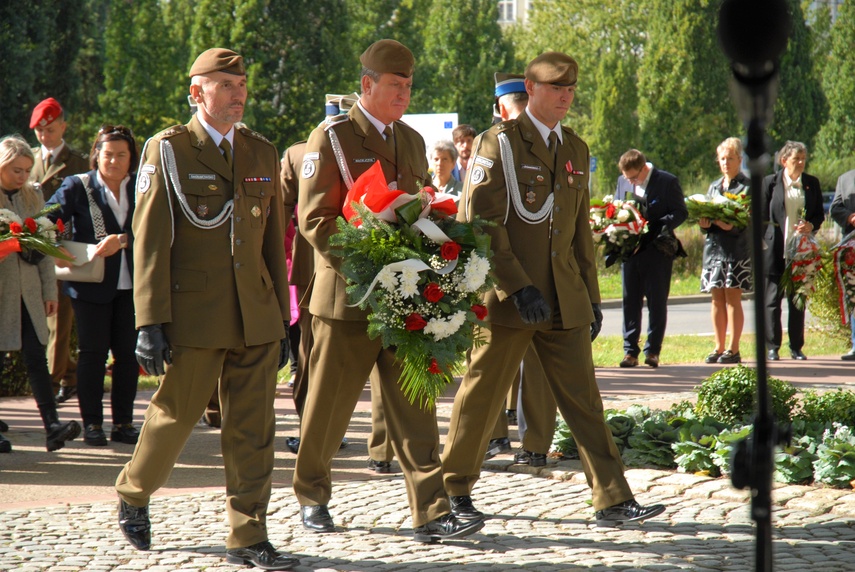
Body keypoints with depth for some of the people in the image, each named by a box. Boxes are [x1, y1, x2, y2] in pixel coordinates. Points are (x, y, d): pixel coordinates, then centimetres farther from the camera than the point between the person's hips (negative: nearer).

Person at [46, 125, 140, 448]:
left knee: (128, 354, 5)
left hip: (131, 286, 2)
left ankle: (123, 423, 14)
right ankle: (91, 423, 10)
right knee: (92, 354, 2)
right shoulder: (77, 186, 0)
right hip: (91, 284, -2)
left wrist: (122, 240, -22)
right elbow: (49, 219, -5)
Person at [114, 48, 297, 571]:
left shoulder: (263, 154, 13)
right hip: (193, 318, -4)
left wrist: (282, 319, 13)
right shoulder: (167, 151, -2)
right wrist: (151, 323, -11)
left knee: (253, 429, 2)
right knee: (174, 415, 6)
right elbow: (149, 241, -5)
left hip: (256, 320, 4)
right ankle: (133, 494, 32)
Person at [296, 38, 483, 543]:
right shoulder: (331, 139, -5)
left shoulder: (412, 141, 15)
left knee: (414, 405, -2)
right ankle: (312, 496, 26)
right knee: (330, 405, 6)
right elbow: (315, 220, -10)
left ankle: (431, 513, -6)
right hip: (348, 295, -5)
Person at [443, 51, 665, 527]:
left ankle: (613, 500, 1)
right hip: (508, 298, -5)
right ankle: (454, 491, 18)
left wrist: (592, 295, 15)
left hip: (565, 301, 6)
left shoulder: (576, 150, 15)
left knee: (584, 398, 2)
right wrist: (519, 288, -19)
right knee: (482, 396, 4)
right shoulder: (499, 143, -6)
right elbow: (481, 224, -13)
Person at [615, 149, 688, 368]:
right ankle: (630, 351, 6)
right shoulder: (623, 181, 9)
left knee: (657, 301, 1)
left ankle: (653, 350, 7)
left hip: (657, 249, -4)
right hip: (630, 249, 4)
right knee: (630, 301, 3)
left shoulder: (668, 181, -4)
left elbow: (680, 212, -4)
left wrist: (661, 225, -21)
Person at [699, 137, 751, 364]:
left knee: (733, 297, -6)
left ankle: (734, 349, -3)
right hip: (714, 246, 5)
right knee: (717, 298, 4)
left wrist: (732, 225, -22)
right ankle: (719, 347, 9)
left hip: (737, 247, -5)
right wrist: (705, 223, -7)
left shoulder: (747, 186, 0)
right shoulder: (714, 186, 18)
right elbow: (707, 215, 15)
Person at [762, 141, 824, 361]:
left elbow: (820, 214, 15)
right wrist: (761, 244, -4)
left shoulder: (812, 183, 9)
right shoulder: (771, 182, 2)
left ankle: (796, 347, 12)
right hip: (775, 249, -2)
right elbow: (762, 216, 3)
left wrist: (811, 226, -6)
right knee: (772, 299, -1)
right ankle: (772, 347, 4)